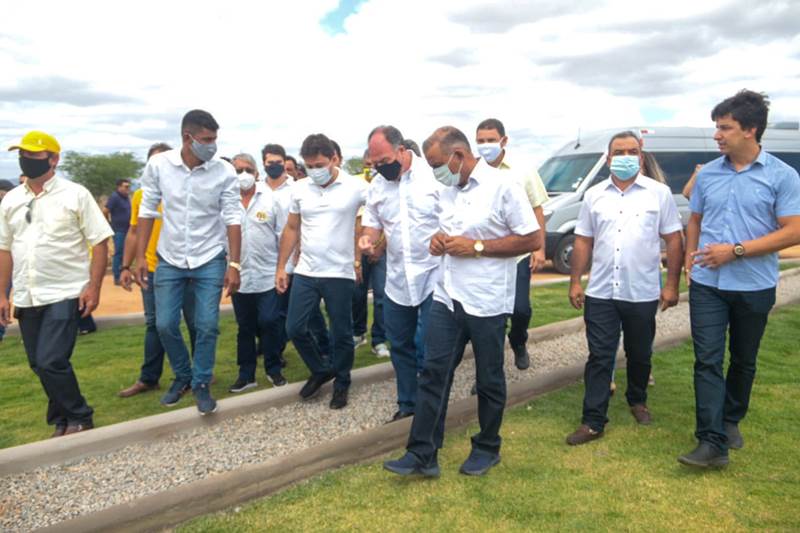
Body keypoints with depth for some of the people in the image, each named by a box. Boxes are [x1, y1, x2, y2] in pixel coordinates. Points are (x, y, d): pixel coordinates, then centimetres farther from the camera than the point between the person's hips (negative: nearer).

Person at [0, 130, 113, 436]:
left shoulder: (75, 195, -5)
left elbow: (100, 242, -7)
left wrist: (93, 287, -14)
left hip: (65, 294, -6)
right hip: (26, 298, 6)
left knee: (51, 361, -11)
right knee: (38, 364, 10)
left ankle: (78, 418, 9)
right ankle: (64, 420, 26)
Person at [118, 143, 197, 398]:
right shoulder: (140, 195, 7)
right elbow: (133, 233, 12)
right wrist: (125, 267, 7)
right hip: (153, 270, 3)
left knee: (195, 324, 6)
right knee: (154, 324, 12)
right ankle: (148, 378, 22)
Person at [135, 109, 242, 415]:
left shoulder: (224, 172, -12)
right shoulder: (158, 165, -9)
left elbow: (232, 219, -9)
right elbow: (147, 211, 0)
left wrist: (234, 264, -12)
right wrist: (140, 256, -2)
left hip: (210, 260, -1)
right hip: (169, 259, 2)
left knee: (207, 326, -2)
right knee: (164, 325, 5)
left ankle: (201, 384, 18)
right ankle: (182, 376, 29)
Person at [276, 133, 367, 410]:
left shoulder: (356, 187, -9)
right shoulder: (299, 189, 3)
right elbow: (291, 229, 11)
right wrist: (281, 267, 9)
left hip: (340, 274, -4)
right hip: (305, 272, 4)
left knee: (341, 334, 7)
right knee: (294, 328, 7)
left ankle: (342, 383, 29)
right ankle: (320, 370, 31)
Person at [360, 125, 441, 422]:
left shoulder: (434, 175, -11)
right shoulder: (377, 185, 5)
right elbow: (372, 223, 13)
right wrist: (367, 238, -10)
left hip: (433, 277, -5)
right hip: (397, 280, 6)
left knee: (429, 348, -3)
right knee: (400, 345, 15)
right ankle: (408, 403, 32)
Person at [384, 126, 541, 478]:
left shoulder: (503, 186, -13)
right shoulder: (447, 191, 9)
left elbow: (533, 240, -13)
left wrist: (477, 247, -18)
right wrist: (438, 240, 0)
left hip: (486, 302, -6)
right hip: (447, 297, 6)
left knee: (489, 380, 11)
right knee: (433, 373, 3)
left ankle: (487, 448, 30)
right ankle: (422, 454, 12)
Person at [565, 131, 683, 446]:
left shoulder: (659, 193, 1)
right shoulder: (594, 195, 7)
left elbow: (674, 240, 1)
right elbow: (583, 241, 8)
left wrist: (672, 284, -4)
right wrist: (575, 282, 3)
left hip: (643, 294, -1)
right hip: (600, 293, 1)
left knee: (640, 355, 15)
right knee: (599, 358, 2)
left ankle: (637, 401, 40)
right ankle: (593, 421, 7)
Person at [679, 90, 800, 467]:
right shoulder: (707, 174, 4)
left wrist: (736, 250, -18)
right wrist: (689, 263, 4)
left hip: (754, 287, -2)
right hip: (707, 285, 2)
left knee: (743, 361, 14)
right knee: (707, 361, -5)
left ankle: (731, 421, 35)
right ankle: (712, 442, -3)